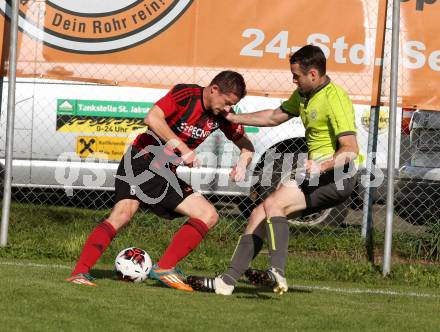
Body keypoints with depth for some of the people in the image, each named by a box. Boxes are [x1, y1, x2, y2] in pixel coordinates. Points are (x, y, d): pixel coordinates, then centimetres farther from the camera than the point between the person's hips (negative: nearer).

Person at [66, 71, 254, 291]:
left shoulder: (222, 114, 4)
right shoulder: (185, 94, -16)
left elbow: (246, 145, 16)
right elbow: (152, 119, -30)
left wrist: (243, 161, -7)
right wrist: (183, 148, -31)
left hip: (166, 174, 8)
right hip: (141, 163, -8)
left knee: (209, 215, -3)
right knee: (123, 214, -27)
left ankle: (164, 268, -11)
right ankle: (80, 272, -29)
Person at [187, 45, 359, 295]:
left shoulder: (335, 99, -18)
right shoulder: (303, 95, 12)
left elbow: (351, 150, -26)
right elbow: (275, 117, 28)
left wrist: (322, 166, -40)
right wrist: (234, 118, 26)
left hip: (336, 177, -10)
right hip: (317, 176, 10)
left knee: (273, 204, -24)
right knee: (260, 216, 5)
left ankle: (277, 273, -34)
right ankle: (228, 280, 5)